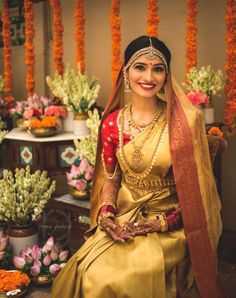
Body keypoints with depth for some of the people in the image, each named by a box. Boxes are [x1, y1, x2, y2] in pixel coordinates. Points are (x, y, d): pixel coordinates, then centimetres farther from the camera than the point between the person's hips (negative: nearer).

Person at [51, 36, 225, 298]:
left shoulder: (185, 121, -10)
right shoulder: (112, 124, -1)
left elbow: (195, 186, -5)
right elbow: (110, 178, 10)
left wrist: (161, 222, -13)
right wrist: (106, 214, -8)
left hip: (171, 224, -2)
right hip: (123, 218, 3)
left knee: (134, 276, -25)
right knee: (88, 272, -19)